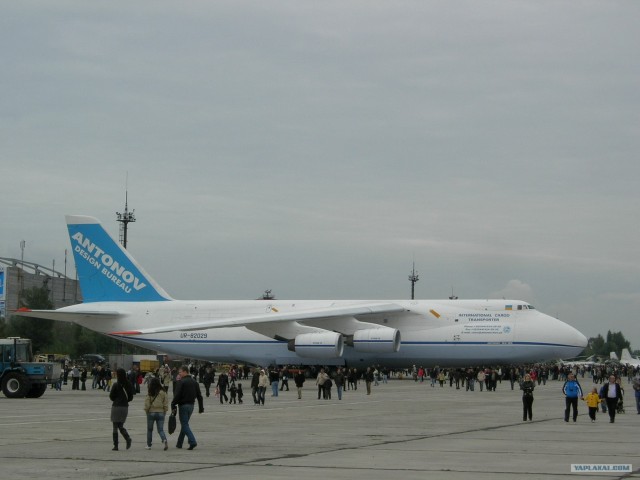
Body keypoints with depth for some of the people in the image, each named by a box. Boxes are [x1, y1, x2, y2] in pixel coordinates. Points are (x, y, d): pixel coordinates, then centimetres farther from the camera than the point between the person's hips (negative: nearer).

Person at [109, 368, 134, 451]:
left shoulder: (116, 385, -12)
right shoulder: (129, 385, 2)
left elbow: (111, 397, -6)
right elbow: (131, 397, 7)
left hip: (116, 407, -5)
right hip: (125, 407, 5)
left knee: (115, 427, 4)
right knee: (121, 426, 15)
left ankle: (115, 445, 4)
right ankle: (128, 438, -11)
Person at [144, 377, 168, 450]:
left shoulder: (149, 392, -9)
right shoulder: (163, 392, -3)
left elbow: (147, 403, -7)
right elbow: (166, 403, 0)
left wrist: (146, 411, 7)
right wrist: (165, 411, 11)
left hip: (151, 412, -2)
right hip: (161, 413, 2)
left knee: (149, 429, 14)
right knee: (160, 429, 4)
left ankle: (148, 445, 20)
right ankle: (164, 440, -23)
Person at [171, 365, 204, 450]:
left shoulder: (181, 382, -13)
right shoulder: (194, 382, 10)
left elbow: (177, 395, -19)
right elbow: (199, 396, 11)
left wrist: (173, 406, -14)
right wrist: (201, 407, 15)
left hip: (183, 405, -7)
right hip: (191, 405, 7)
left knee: (185, 425, -5)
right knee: (184, 424, 16)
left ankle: (192, 441, -21)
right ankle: (179, 443, 23)